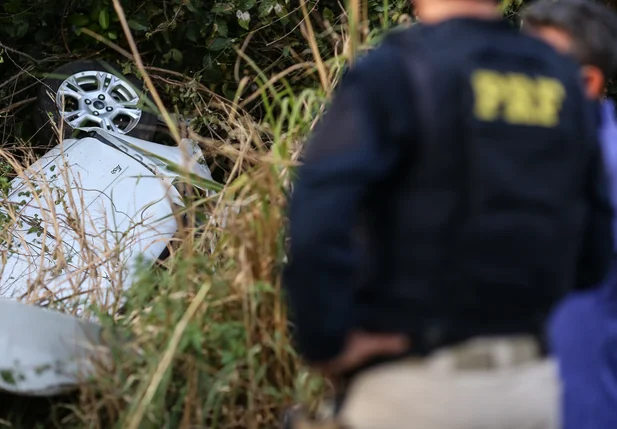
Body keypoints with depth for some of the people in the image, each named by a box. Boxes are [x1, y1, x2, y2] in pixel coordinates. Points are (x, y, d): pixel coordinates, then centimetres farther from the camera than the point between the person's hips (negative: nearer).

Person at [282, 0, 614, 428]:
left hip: (412, 382, -5)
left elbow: (318, 214, -23)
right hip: (533, 385, 5)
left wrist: (326, 340, -13)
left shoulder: (394, 71, -10)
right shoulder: (563, 80, 7)